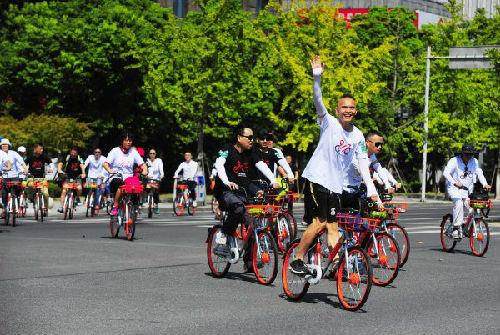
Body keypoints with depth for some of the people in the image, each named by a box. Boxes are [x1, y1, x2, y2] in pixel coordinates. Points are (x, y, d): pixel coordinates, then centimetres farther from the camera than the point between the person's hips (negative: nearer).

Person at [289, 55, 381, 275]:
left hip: (334, 185, 5)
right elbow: (317, 100, -19)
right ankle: (297, 261, -2)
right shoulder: (329, 123, -3)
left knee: (332, 226, 3)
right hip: (316, 179, -5)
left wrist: (372, 191, 0)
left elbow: (363, 164, 9)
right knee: (320, 222, -12)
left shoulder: (358, 136, 11)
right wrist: (317, 76, -34)